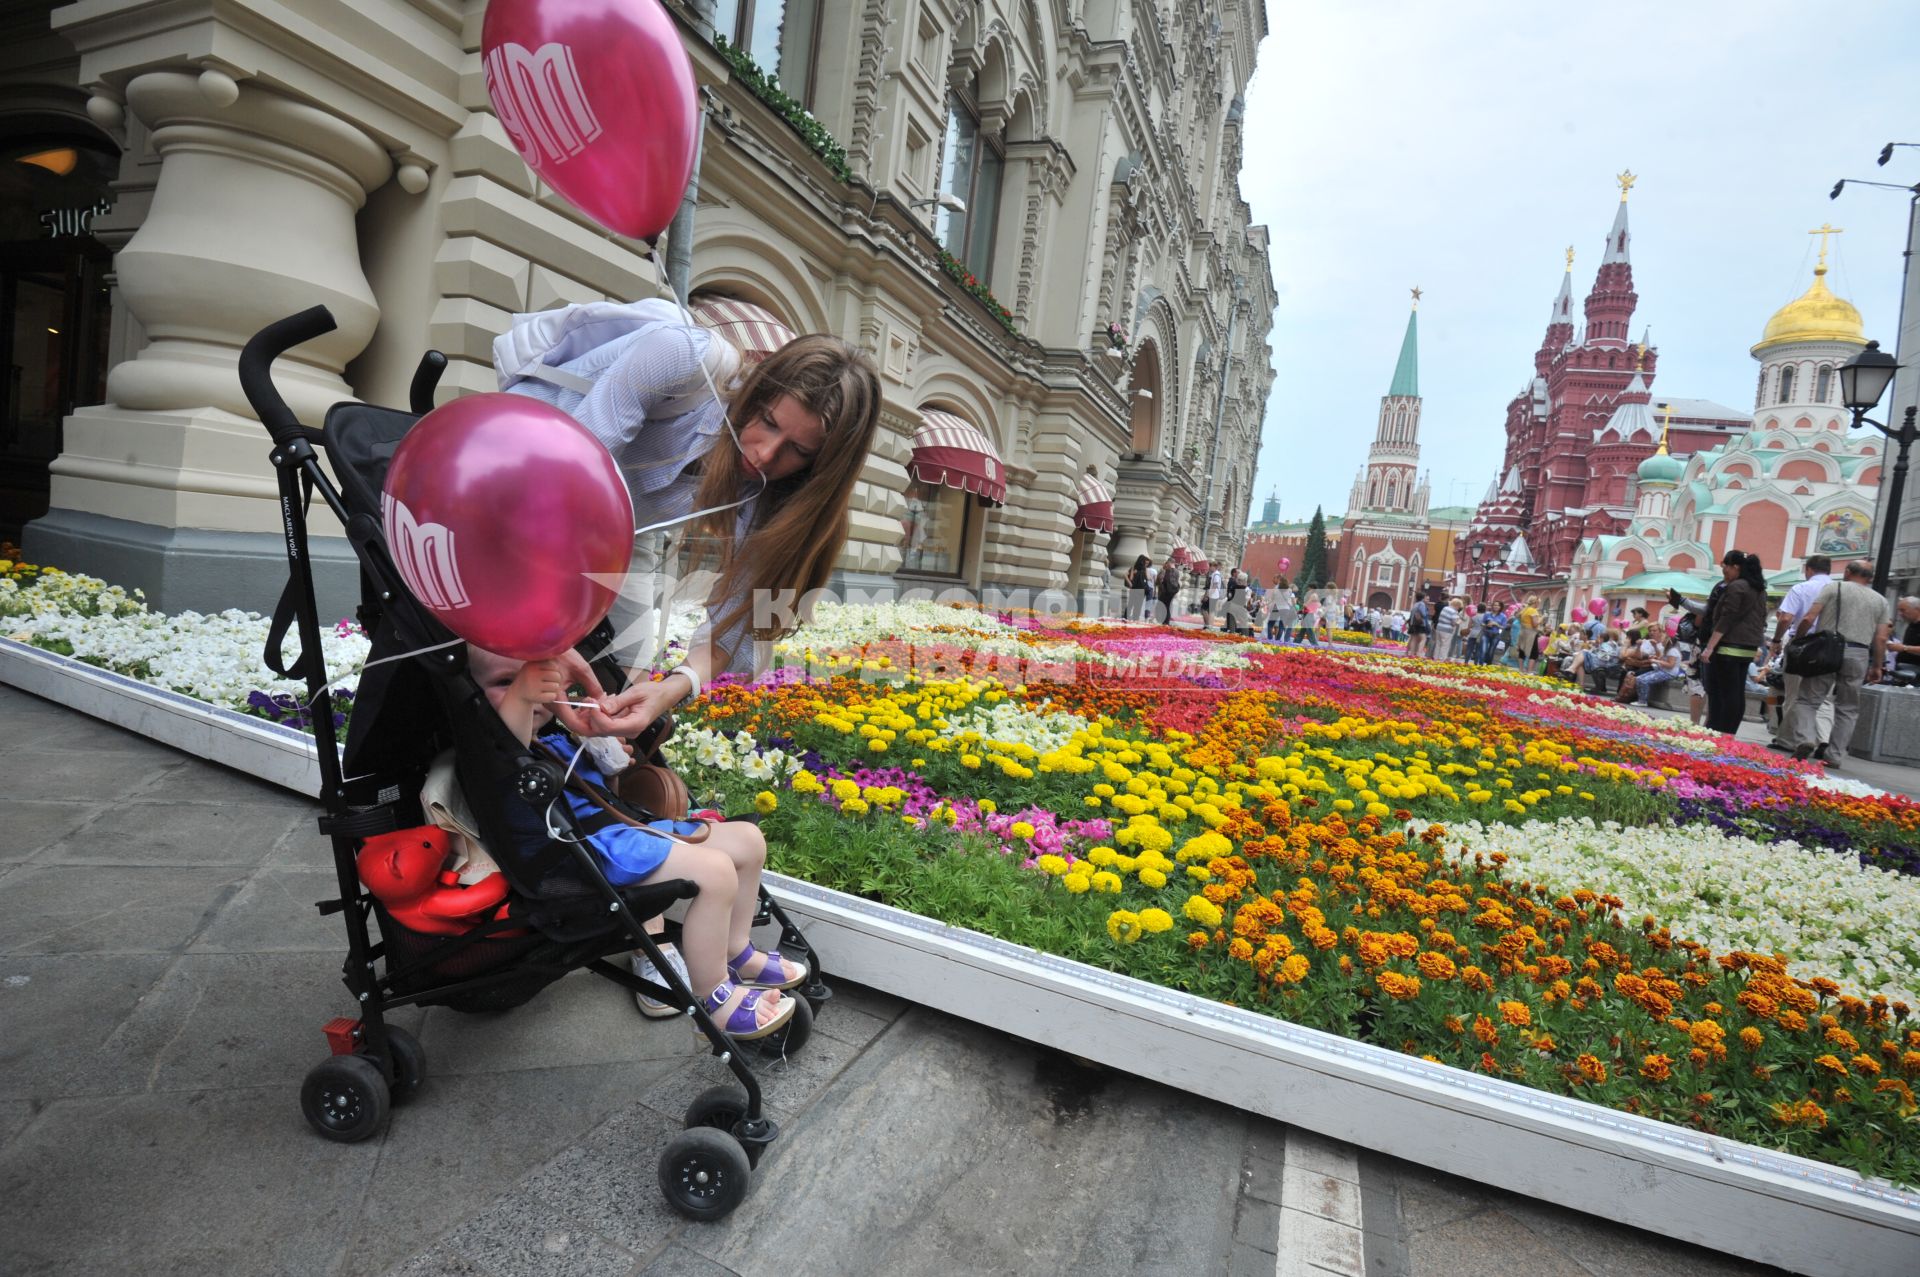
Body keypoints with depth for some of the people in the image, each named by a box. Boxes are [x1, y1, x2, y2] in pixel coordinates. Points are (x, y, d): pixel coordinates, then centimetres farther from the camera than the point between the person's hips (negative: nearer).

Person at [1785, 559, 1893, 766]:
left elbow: (1808, 619, -5)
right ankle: (1835, 756, 7)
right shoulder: (1880, 600, 13)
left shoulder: (1834, 587, 5)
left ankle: (1803, 739, -19)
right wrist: (1876, 667, 15)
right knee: (1847, 708, 10)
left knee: (1808, 699, 2)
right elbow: (1881, 639, 7)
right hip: (1858, 655, 2)